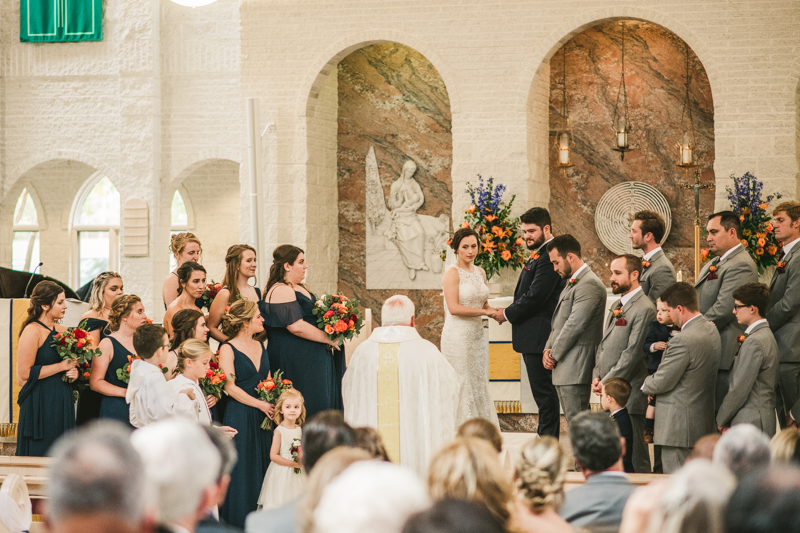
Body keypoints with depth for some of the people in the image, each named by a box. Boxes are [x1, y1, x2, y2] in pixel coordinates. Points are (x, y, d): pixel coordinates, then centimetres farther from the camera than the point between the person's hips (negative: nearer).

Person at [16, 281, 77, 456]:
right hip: (40, 405, -7)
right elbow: (24, 373, -17)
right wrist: (62, 366, -14)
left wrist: (73, 372, 3)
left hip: (62, 403, 7)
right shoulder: (32, 331, -11)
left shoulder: (62, 331, 11)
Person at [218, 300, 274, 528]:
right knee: (242, 470, -3)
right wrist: (260, 404, -14)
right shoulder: (228, 349, -7)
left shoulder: (260, 346, 13)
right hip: (240, 414, -6)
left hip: (263, 416, 6)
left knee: (262, 465, 7)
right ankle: (238, 523, 6)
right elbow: (230, 387, -13)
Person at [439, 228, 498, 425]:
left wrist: (495, 312, -3)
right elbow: (454, 308, -18)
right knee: (462, 387, -3)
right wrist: (485, 312, -15)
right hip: (458, 335, -7)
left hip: (477, 334, 7)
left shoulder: (480, 272, 12)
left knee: (479, 385, 9)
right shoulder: (452, 272, -10)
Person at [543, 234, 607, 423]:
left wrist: (554, 355, -10)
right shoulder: (572, 283, 19)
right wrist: (548, 349, 7)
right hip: (564, 370, 10)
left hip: (576, 369, -10)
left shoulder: (589, 284, -14)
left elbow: (575, 325, -19)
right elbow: (559, 322, 23)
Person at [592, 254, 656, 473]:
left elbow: (633, 353, -16)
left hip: (629, 395, -9)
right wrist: (598, 376, 8)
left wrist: (607, 382, -13)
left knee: (634, 455, -6)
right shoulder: (617, 307, 18)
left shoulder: (644, 309, -13)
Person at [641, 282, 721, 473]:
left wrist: (645, 384, 5)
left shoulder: (684, 340, -23)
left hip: (679, 427, -10)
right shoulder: (710, 330, 8)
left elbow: (662, 382, -16)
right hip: (704, 420, 10)